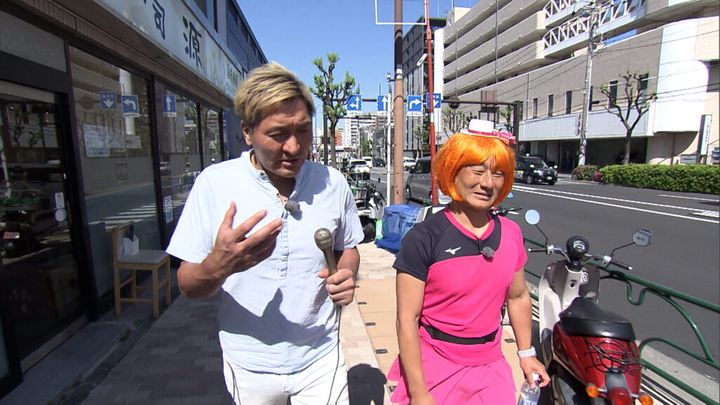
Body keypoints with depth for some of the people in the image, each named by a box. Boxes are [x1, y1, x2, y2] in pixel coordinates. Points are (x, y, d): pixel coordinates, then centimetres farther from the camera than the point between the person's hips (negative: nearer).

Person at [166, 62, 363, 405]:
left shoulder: (332, 183, -8)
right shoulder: (213, 183, -14)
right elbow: (188, 285, -10)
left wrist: (346, 275, -14)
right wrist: (218, 266, -31)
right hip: (250, 367, 0)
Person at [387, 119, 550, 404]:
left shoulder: (511, 234, -2)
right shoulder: (423, 238, -18)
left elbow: (518, 297, 12)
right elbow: (407, 319, -17)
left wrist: (526, 354, 14)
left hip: (491, 366, 5)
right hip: (435, 368, -4)